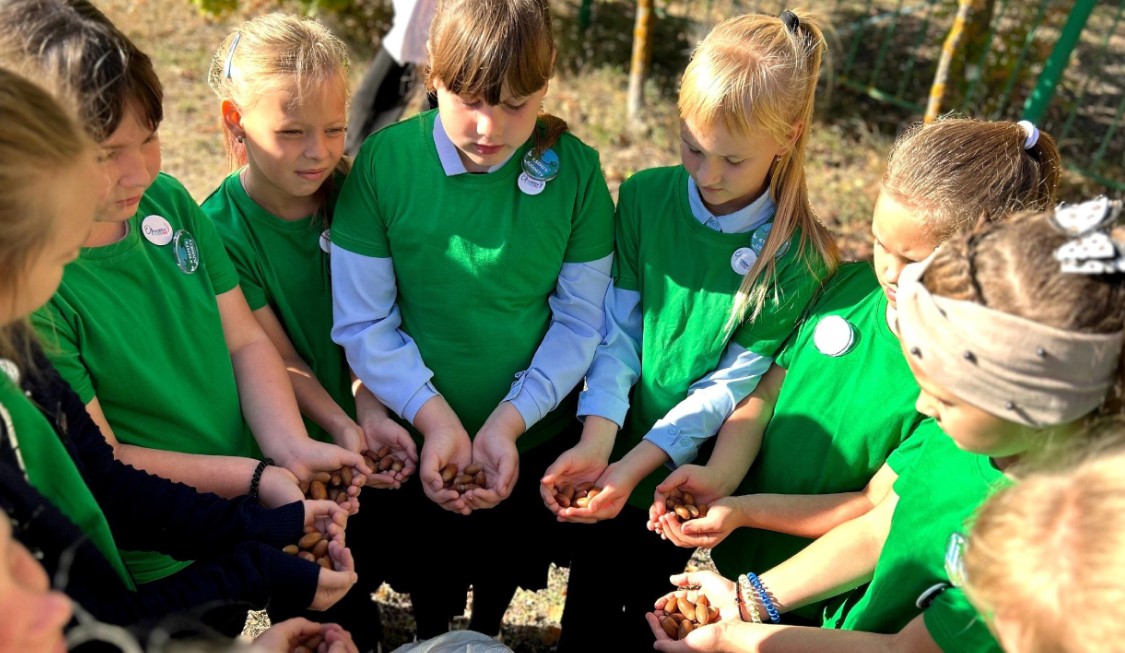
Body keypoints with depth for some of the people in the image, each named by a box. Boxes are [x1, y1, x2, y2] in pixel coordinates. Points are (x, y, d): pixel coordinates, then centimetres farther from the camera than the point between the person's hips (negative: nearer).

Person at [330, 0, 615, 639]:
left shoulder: (575, 170, -15)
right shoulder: (385, 161, -17)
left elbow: (581, 322, -10)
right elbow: (362, 321, -13)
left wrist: (509, 421, -20)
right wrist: (434, 417, -24)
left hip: (535, 439, 1)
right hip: (415, 439, 0)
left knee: (504, 575, 28)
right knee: (428, 587, 26)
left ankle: (489, 634, 60)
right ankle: (433, 636, 58)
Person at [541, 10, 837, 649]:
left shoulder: (799, 257, -18)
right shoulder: (645, 197, -12)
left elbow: (731, 385, -16)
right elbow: (616, 329, -11)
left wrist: (633, 467, -23)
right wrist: (597, 442, -23)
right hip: (610, 452, 2)